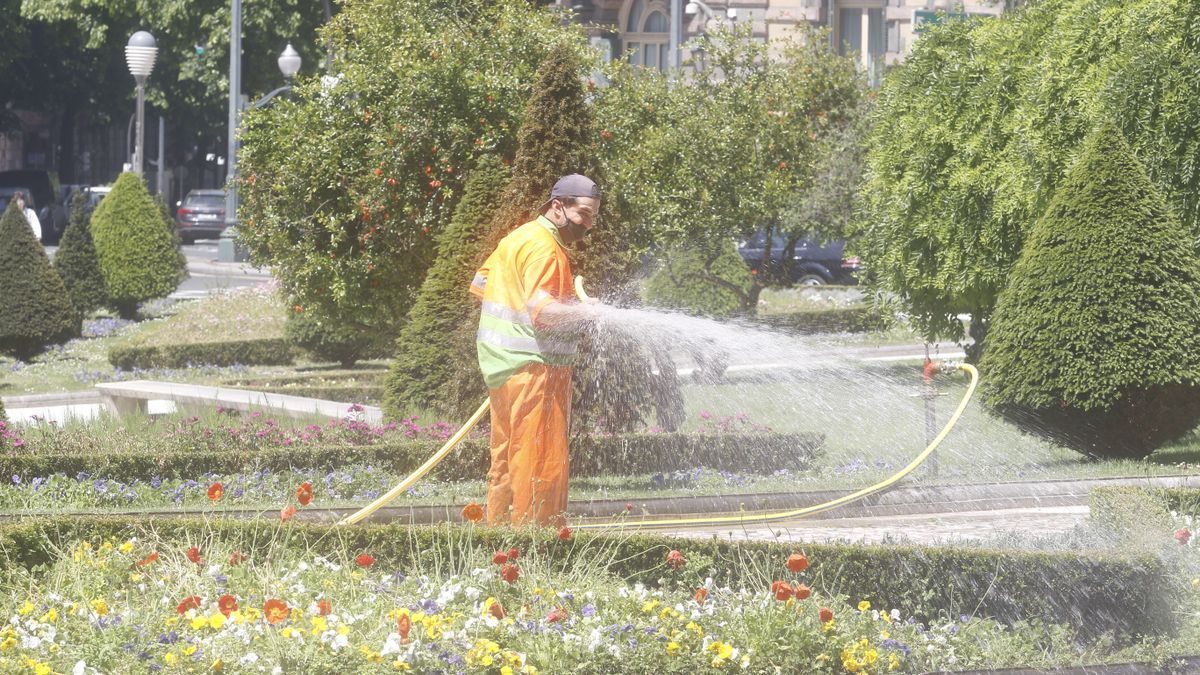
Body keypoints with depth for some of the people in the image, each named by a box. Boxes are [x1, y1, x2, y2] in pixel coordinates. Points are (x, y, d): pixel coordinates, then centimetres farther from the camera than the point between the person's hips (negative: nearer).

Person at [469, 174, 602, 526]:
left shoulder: (521, 237, 19)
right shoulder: (543, 247, -14)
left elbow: (480, 283, 25)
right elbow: (543, 311, -25)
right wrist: (592, 312, -26)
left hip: (507, 364, 11)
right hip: (532, 366, -11)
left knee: (507, 459, 14)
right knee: (541, 461, -10)